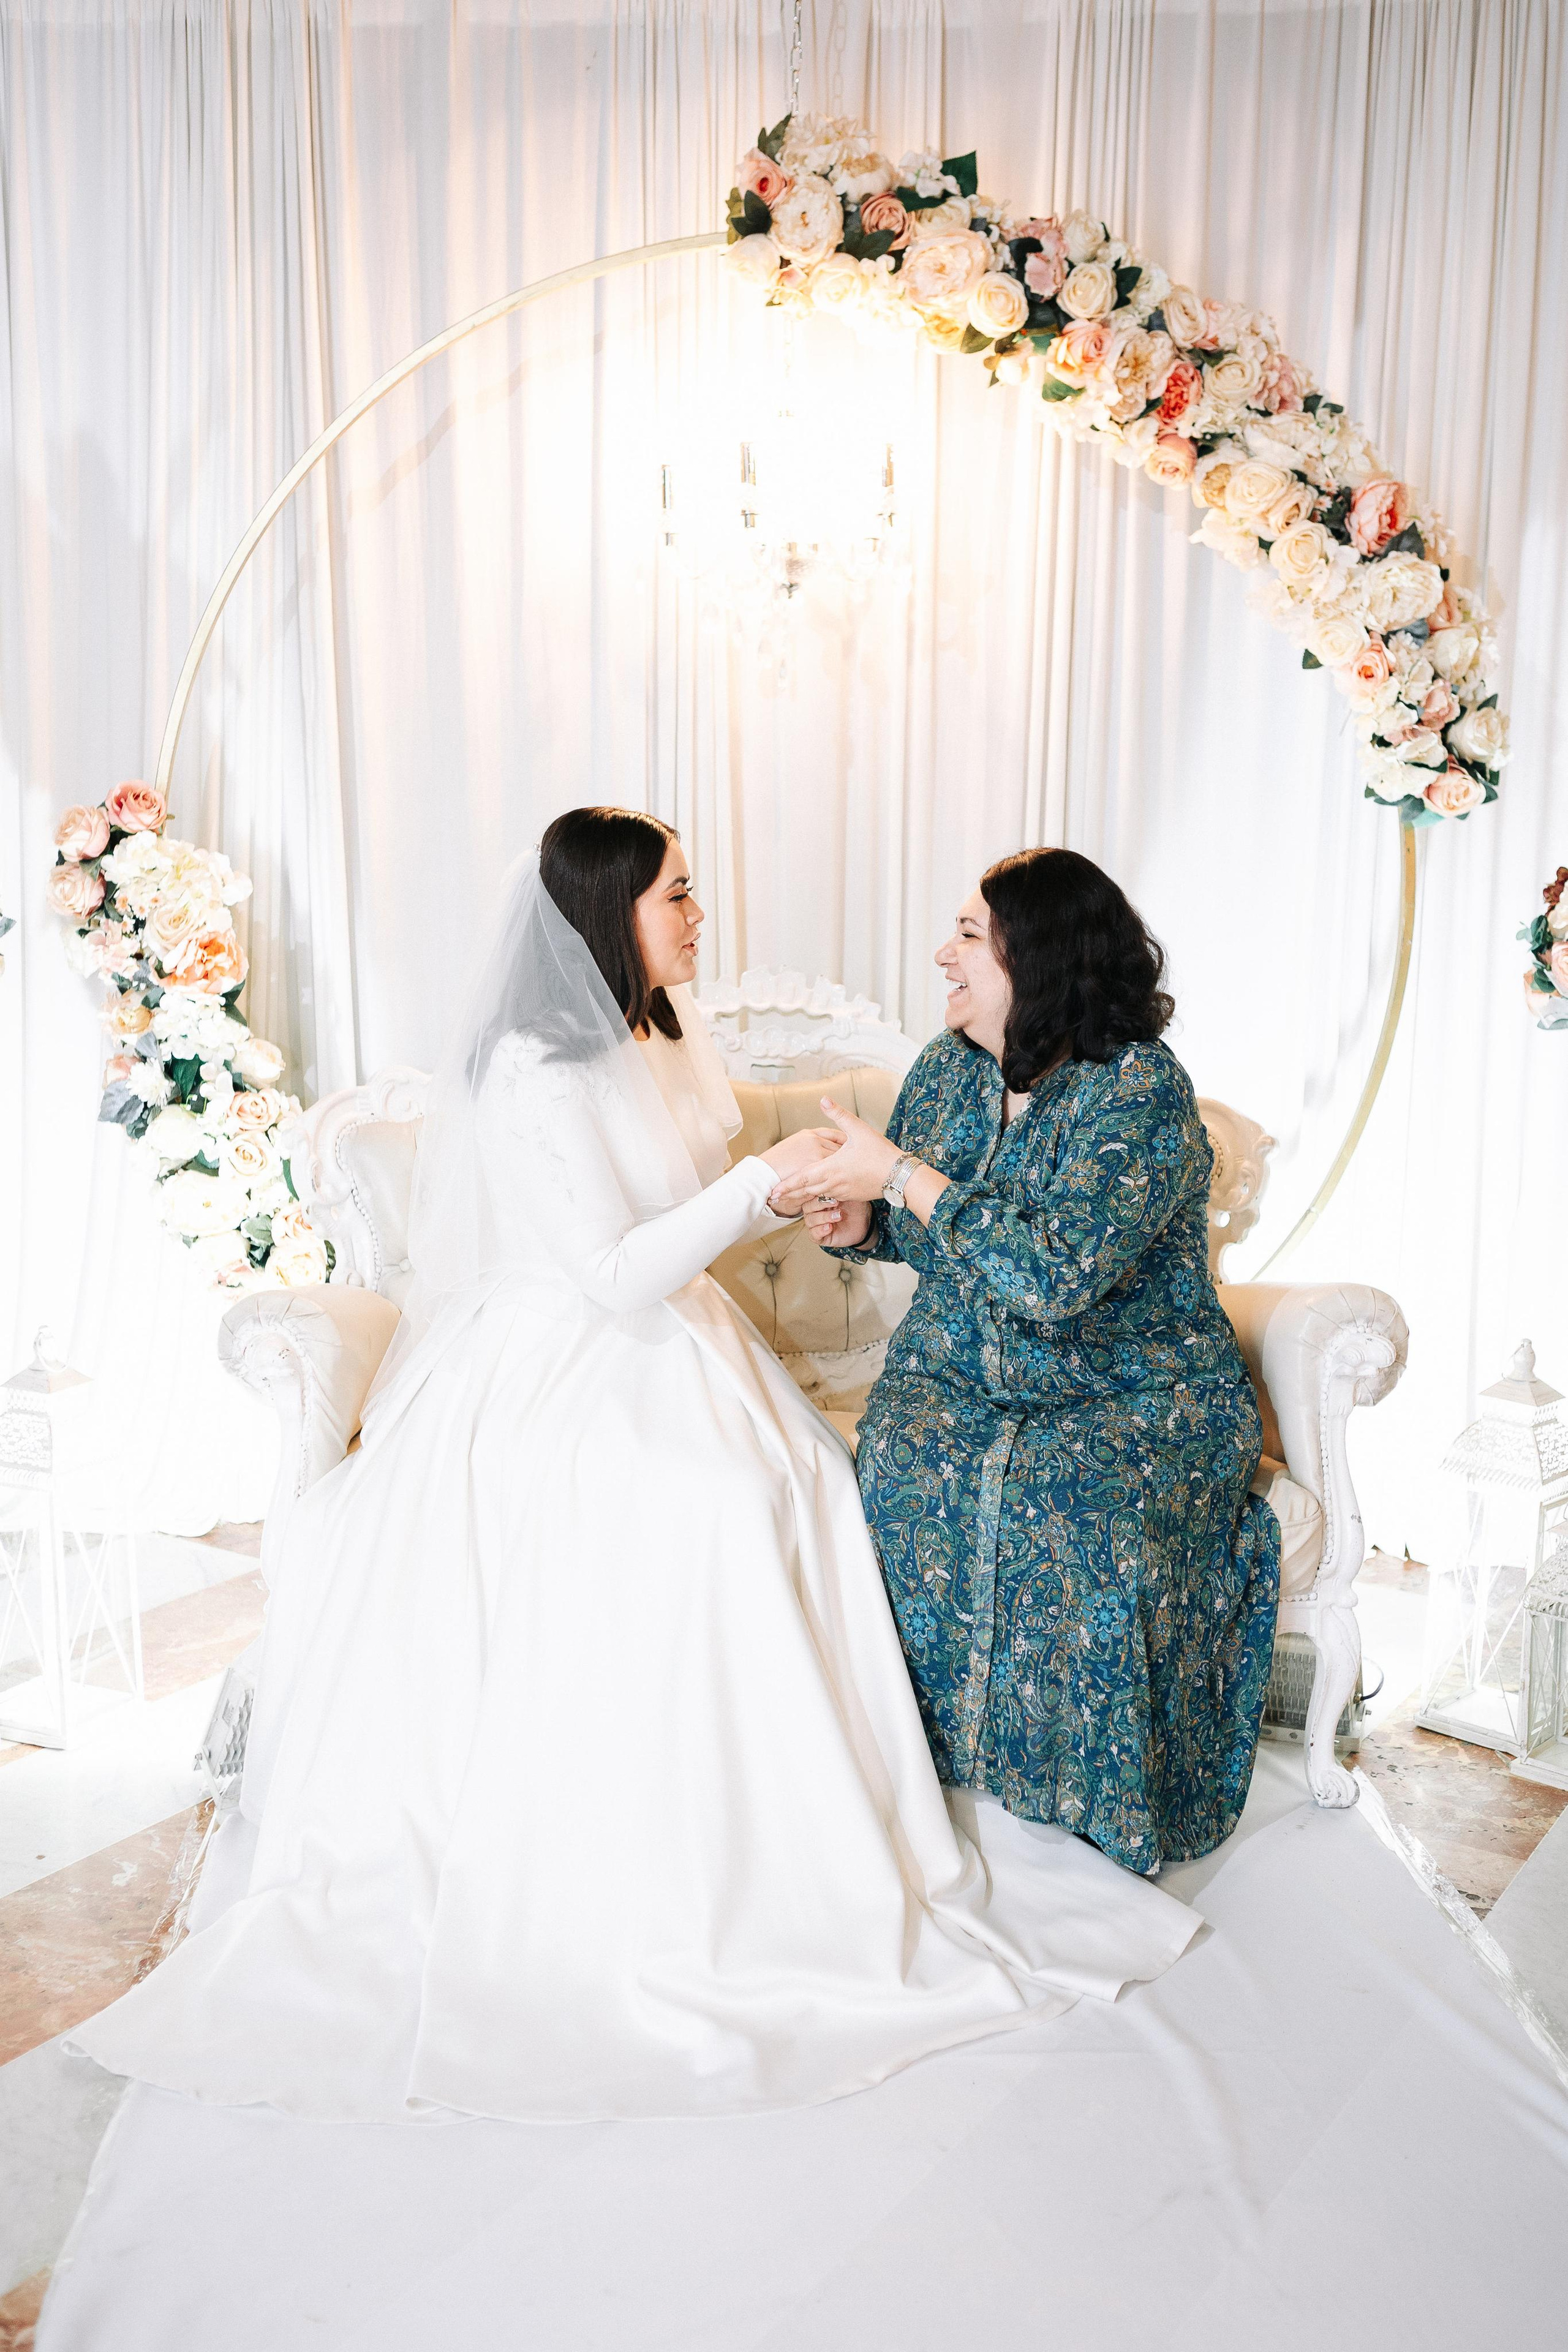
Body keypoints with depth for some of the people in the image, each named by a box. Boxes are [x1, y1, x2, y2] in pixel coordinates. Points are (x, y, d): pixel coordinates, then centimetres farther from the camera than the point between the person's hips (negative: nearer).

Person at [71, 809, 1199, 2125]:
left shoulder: (662, 1039, 11)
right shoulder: (533, 1073, -18)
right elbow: (614, 1274, -22)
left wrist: (797, 1199, 8)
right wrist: (766, 1179, -21)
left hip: (673, 1348, 8)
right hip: (556, 1373, -8)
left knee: (804, 1484, -14)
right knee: (710, 1505, -28)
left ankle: (788, 1811, -4)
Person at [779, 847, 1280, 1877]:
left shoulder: (1143, 1092, -18)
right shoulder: (945, 1069, 3)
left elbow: (1057, 1273, -30)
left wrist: (899, 1176, -28)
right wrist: (862, 1222, -5)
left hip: (1135, 1391, -4)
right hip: (961, 1369, 5)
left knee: (1079, 1498, -33)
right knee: (904, 1467, -26)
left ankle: (1105, 1782, -8)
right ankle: (951, 1731, -6)